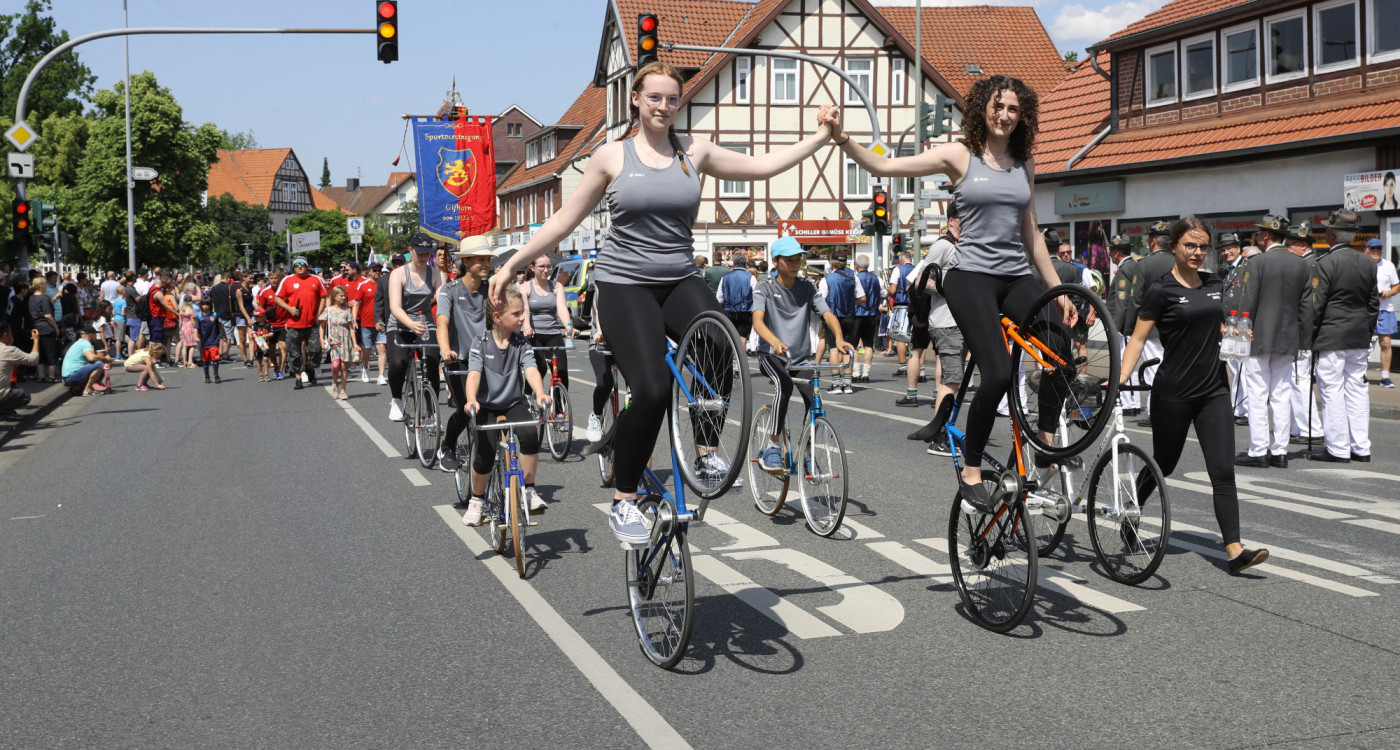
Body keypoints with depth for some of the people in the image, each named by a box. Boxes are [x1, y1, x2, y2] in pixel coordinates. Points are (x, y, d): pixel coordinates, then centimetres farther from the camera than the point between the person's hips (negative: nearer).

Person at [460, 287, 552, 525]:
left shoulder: (522, 345, -3)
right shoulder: (481, 344, -7)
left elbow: (531, 371, -18)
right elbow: (474, 374, -20)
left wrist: (540, 394, -39)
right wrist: (471, 400, -40)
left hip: (514, 404, 1)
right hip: (486, 406, -1)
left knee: (530, 433, -30)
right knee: (485, 452, -22)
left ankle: (528, 490, -13)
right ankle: (477, 500, 6)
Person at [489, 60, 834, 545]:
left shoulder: (694, 152, 8)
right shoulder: (612, 155, 2)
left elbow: (763, 165, 9)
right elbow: (566, 219, 6)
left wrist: (823, 135, 5)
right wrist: (512, 265, 5)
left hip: (680, 282, 3)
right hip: (625, 285, -3)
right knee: (652, 390, -21)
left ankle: (707, 451, -5)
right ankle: (623, 502, -3)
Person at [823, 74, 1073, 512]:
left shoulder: (1024, 165, 14)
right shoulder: (960, 156, 0)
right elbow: (884, 167, -7)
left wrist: (1057, 289, 20)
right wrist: (841, 138, -22)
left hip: (1018, 277, 5)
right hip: (972, 275, -5)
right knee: (999, 373, -19)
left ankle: (1048, 443, -1)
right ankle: (971, 473, -2)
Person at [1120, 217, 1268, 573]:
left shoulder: (1215, 284, 9)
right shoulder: (1162, 290, -8)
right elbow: (1138, 338, -10)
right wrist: (1122, 375, -21)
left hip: (1213, 389, 4)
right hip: (1173, 393, -4)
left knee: (1223, 471, -5)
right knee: (1163, 465, 11)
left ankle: (1234, 549, -9)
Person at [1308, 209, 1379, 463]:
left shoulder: (1326, 263, -13)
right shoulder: (1368, 263, 8)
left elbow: (1315, 304, -12)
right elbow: (1374, 302, 12)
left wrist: (1309, 336, -4)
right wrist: (1367, 332, 19)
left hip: (1331, 337, -7)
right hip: (1359, 338, 7)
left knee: (1333, 393, -2)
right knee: (1357, 390, 11)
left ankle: (1337, 449, 0)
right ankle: (1361, 448, 15)